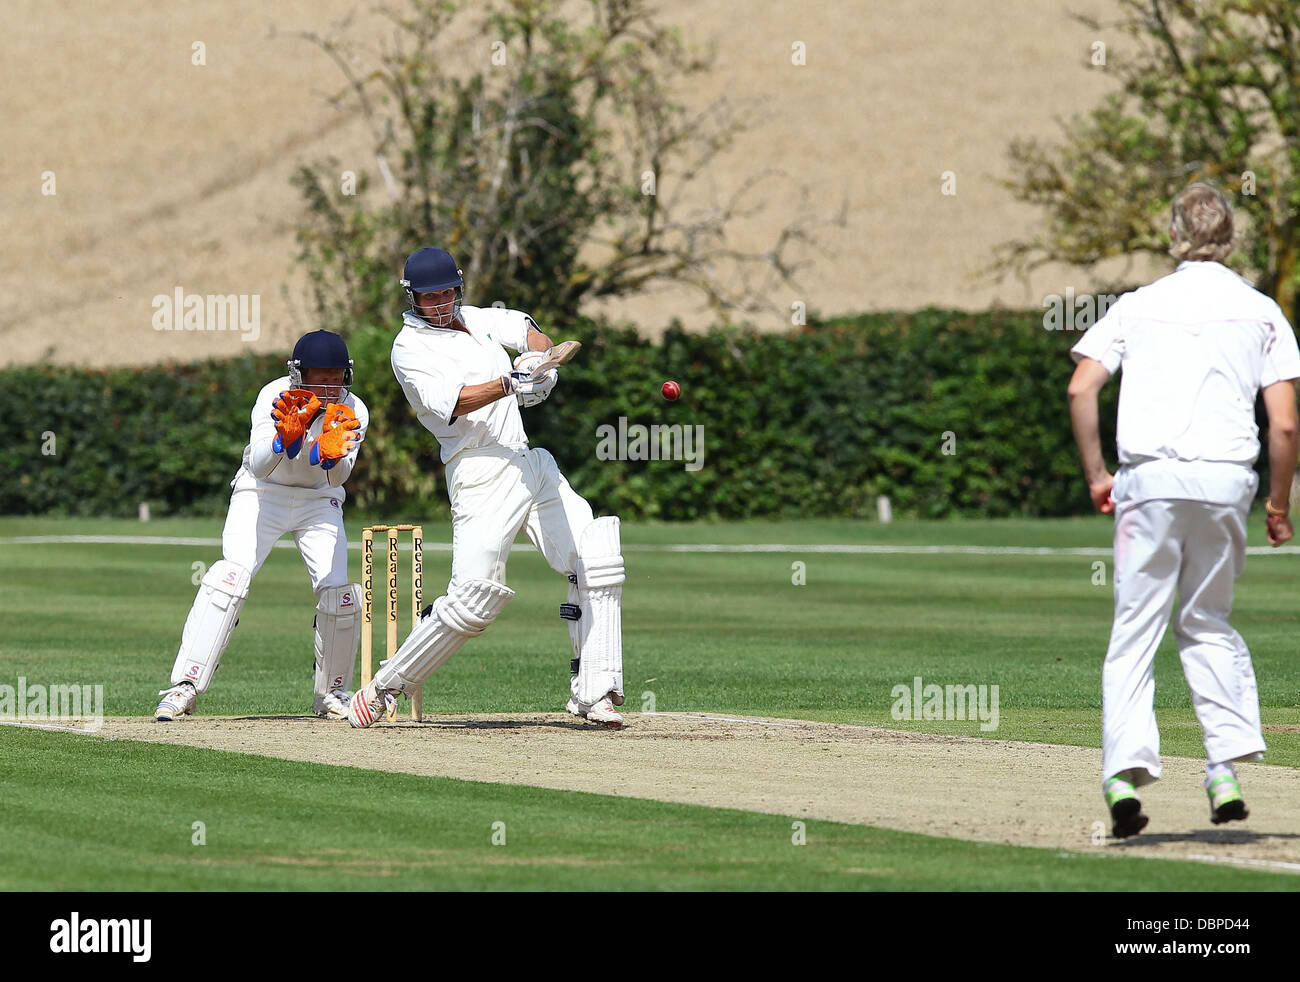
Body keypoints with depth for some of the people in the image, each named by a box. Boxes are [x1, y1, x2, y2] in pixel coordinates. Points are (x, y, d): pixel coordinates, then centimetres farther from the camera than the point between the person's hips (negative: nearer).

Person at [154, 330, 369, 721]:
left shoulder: (352, 412, -18)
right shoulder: (275, 398, -25)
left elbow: (339, 476, -32)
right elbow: (259, 466, -36)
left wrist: (331, 454, -54)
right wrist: (285, 439, -56)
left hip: (319, 501, 3)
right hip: (261, 495, -3)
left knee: (338, 593, -12)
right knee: (233, 573, -24)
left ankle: (331, 693, 11)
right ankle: (185, 687, -25)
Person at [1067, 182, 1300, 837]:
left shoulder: (1138, 305, 12)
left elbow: (1081, 389, 0)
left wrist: (1094, 475, 9)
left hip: (1149, 478, -1)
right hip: (1226, 480, 1)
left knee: (1135, 629, 1)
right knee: (1206, 623, 16)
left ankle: (1125, 772, -14)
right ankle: (1226, 770, 4)